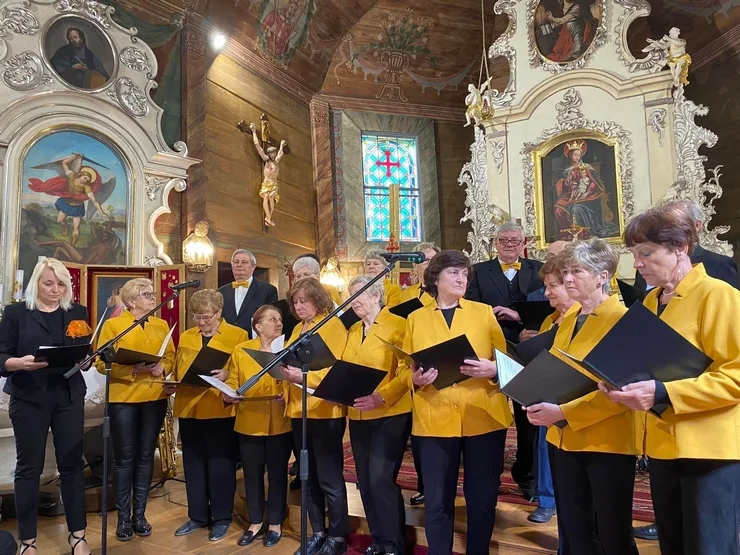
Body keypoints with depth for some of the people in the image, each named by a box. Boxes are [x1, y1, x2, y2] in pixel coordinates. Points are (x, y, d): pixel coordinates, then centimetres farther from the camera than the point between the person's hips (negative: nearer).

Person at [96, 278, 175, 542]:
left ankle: (140, 514, 22)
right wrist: (131, 369, -20)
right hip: (123, 398, -3)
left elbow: (171, 356, 10)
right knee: (124, 457, 5)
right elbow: (102, 362, -8)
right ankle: (123, 517, 18)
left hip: (155, 398, 4)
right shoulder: (112, 325, -2)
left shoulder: (162, 325, 10)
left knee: (146, 456, 10)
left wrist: (162, 368, -11)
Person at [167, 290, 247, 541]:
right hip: (188, 408, 5)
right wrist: (171, 386, -1)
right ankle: (197, 516, 27)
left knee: (220, 463, 2)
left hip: (220, 409, -5)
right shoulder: (185, 337, 15)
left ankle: (221, 518, 18)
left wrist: (227, 375, -24)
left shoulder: (238, 335, -1)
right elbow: (178, 371, 18)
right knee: (193, 462, 12)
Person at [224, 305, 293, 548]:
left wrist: (287, 395, -21)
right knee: (252, 473, 12)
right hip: (249, 423, 1)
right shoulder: (241, 350, 2)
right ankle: (256, 522, 31)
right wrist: (228, 394, -16)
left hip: (280, 424, -1)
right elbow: (232, 380, 4)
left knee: (277, 473, 9)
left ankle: (275, 523, 26)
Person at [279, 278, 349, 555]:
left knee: (329, 478, 1)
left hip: (325, 410, -7)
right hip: (298, 409, 8)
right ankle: (318, 532, 28)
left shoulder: (333, 325, -7)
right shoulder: (298, 328, 16)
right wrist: (287, 375, 1)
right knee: (309, 477, 15)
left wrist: (304, 376, -26)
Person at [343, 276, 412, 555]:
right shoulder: (353, 330, 13)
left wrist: (381, 396, -27)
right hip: (358, 416, 7)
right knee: (365, 481, 11)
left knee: (381, 479, -9)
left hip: (391, 414, -7)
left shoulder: (398, 325, -8)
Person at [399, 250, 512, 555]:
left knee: (482, 498, 10)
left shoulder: (484, 312, 6)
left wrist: (493, 370, -14)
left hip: (484, 417, 1)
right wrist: (416, 378, -13)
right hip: (434, 420, 0)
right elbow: (403, 368, 7)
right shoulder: (415, 318, 7)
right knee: (437, 501, 7)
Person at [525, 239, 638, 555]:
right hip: (563, 439, 7)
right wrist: (541, 401, 0)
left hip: (606, 442, -7)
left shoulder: (621, 319, -12)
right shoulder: (568, 317, 11)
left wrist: (564, 413, -23)